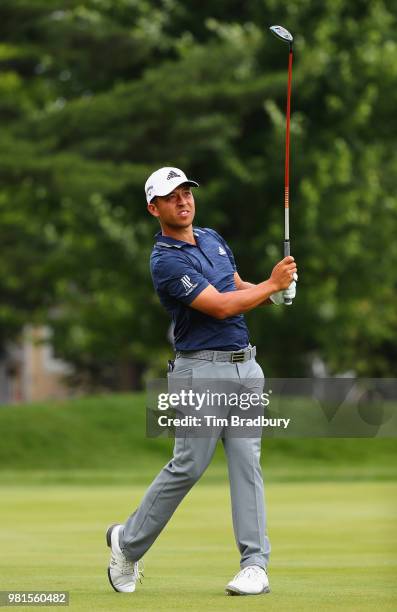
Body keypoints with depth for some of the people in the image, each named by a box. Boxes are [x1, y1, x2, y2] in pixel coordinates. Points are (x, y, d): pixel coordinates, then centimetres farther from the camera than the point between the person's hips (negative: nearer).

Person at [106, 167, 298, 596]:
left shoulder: (212, 239, 14)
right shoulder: (166, 261, -13)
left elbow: (239, 290, 24)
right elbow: (221, 307, -19)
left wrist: (275, 293, 3)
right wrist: (271, 283, -10)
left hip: (244, 365, 7)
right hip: (203, 370, -7)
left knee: (246, 460, -1)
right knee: (189, 465, -5)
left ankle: (255, 565, -3)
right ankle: (128, 543, 13)